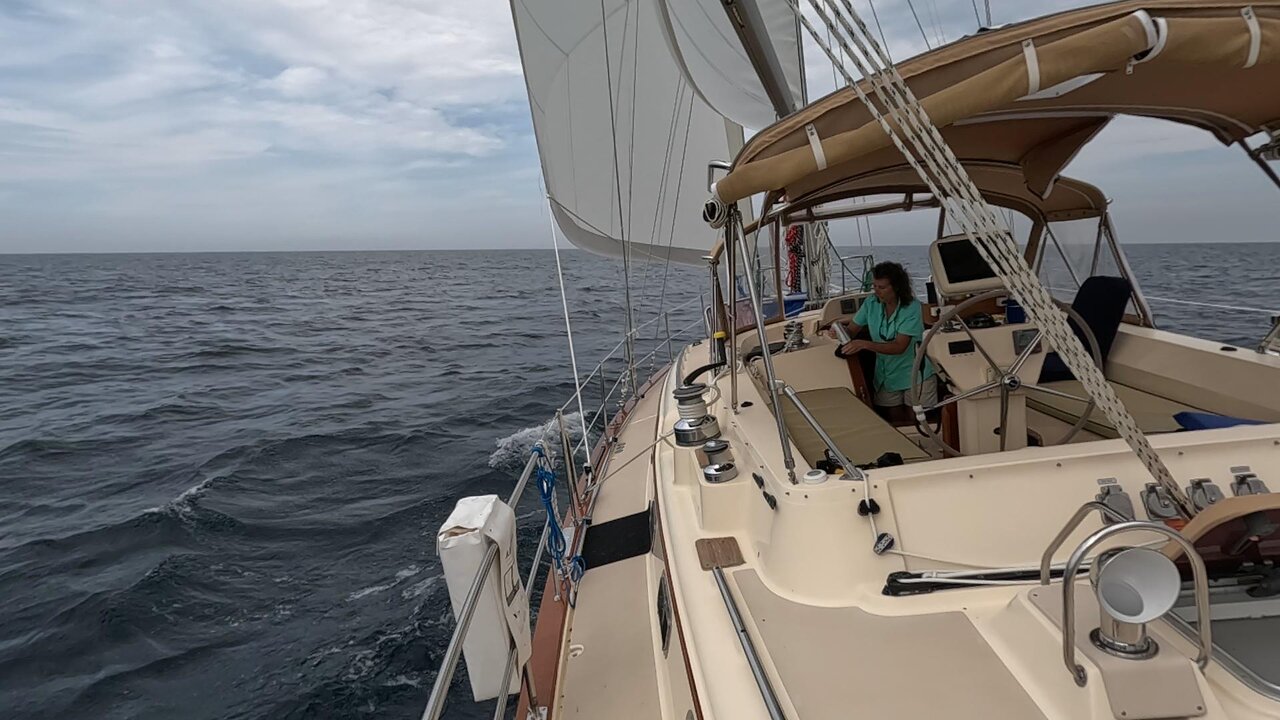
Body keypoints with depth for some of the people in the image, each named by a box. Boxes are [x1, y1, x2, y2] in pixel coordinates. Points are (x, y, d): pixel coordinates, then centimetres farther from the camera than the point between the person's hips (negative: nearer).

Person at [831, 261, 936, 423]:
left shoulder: (912, 307, -18)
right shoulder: (871, 303, -5)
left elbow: (900, 346, -26)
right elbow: (851, 330, -3)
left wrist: (864, 344, -36)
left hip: (914, 373, -3)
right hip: (886, 373, 4)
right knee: (896, 420, 10)